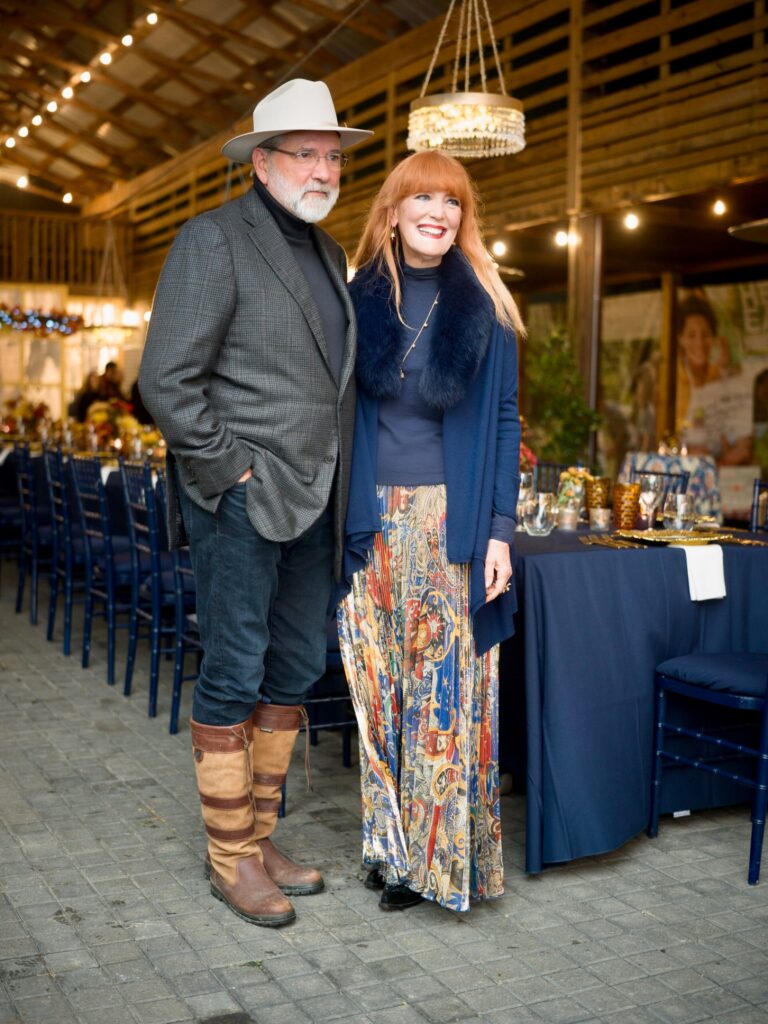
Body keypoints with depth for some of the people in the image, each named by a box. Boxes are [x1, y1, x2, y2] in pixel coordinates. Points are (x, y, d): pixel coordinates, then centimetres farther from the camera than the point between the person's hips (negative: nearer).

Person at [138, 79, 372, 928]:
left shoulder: (328, 251, 16)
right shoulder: (213, 239, -8)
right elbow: (166, 380, -14)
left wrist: (341, 479, 12)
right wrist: (226, 474, -14)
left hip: (312, 504, 8)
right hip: (241, 500, -8)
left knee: (295, 671, 13)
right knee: (233, 678, 0)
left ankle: (259, 838, 27)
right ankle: (230, 860, 14)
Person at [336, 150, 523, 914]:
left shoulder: (483, 306, 3)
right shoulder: (360, 300, 8)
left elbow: (504, 420, 2)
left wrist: (499, 529, -6)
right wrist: (334, 521, 3)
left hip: (453, 522, -2)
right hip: (373, 521, 2)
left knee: (447, 683, -1)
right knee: (380, 683, 6)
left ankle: (441, 853, 13)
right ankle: (391, 841, 20)